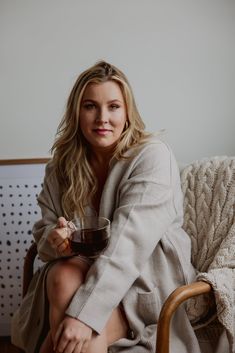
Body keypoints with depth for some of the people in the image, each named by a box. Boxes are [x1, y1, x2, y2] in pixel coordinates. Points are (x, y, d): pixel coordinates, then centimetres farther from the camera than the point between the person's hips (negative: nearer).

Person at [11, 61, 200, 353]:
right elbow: (44, 228, 5)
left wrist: (85, 313, -34)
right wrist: (54, 238, -21)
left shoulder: (152, 156, -15)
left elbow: (130, 239, -26)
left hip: (149, 274, -4)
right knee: (64, 277, -31)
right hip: (84, 265, 4)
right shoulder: (62, 164, 2)